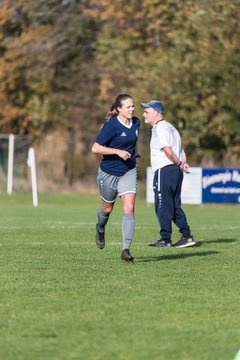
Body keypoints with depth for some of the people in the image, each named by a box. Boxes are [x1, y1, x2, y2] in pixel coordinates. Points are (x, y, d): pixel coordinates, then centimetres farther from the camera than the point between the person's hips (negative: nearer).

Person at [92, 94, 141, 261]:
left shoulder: (136, 123, 1)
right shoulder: (111, 125, -19)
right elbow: (95, 148, -20)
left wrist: (136, 155, 11)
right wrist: (118, 151, -26)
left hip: (129, 172, 3)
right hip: (109, 172, -3)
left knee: (129, 209, -12)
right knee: (108, 208, 15)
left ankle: (126, 250, -14)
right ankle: (100, 228, 51)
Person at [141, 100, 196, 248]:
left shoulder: (160, 128, -10)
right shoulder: (170, 127, 21)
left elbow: (168, 150, -20)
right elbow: (180, 149, 16)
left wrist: (179, 164, -8)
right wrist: (183, 163, 1)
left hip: (165, 170, -9)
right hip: (176, 171, 9)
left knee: (163, 206, -3)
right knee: (175, 206, 13)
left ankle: (165, 239, 0)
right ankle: (187, 236, 9)